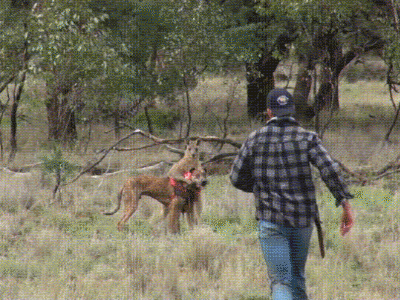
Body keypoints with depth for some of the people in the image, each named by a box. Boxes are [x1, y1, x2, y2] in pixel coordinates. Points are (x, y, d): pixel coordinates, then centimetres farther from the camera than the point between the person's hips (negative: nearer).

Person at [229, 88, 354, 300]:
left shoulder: (255, 140, 1)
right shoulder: (307, 138, -1)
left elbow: (237, 178, 8)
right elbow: (330, 171, -14)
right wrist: (346, 206, -13)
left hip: (271, 220, -2)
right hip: (302, 219, 2)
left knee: (281, 282, -8)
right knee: (297, 276, 22)